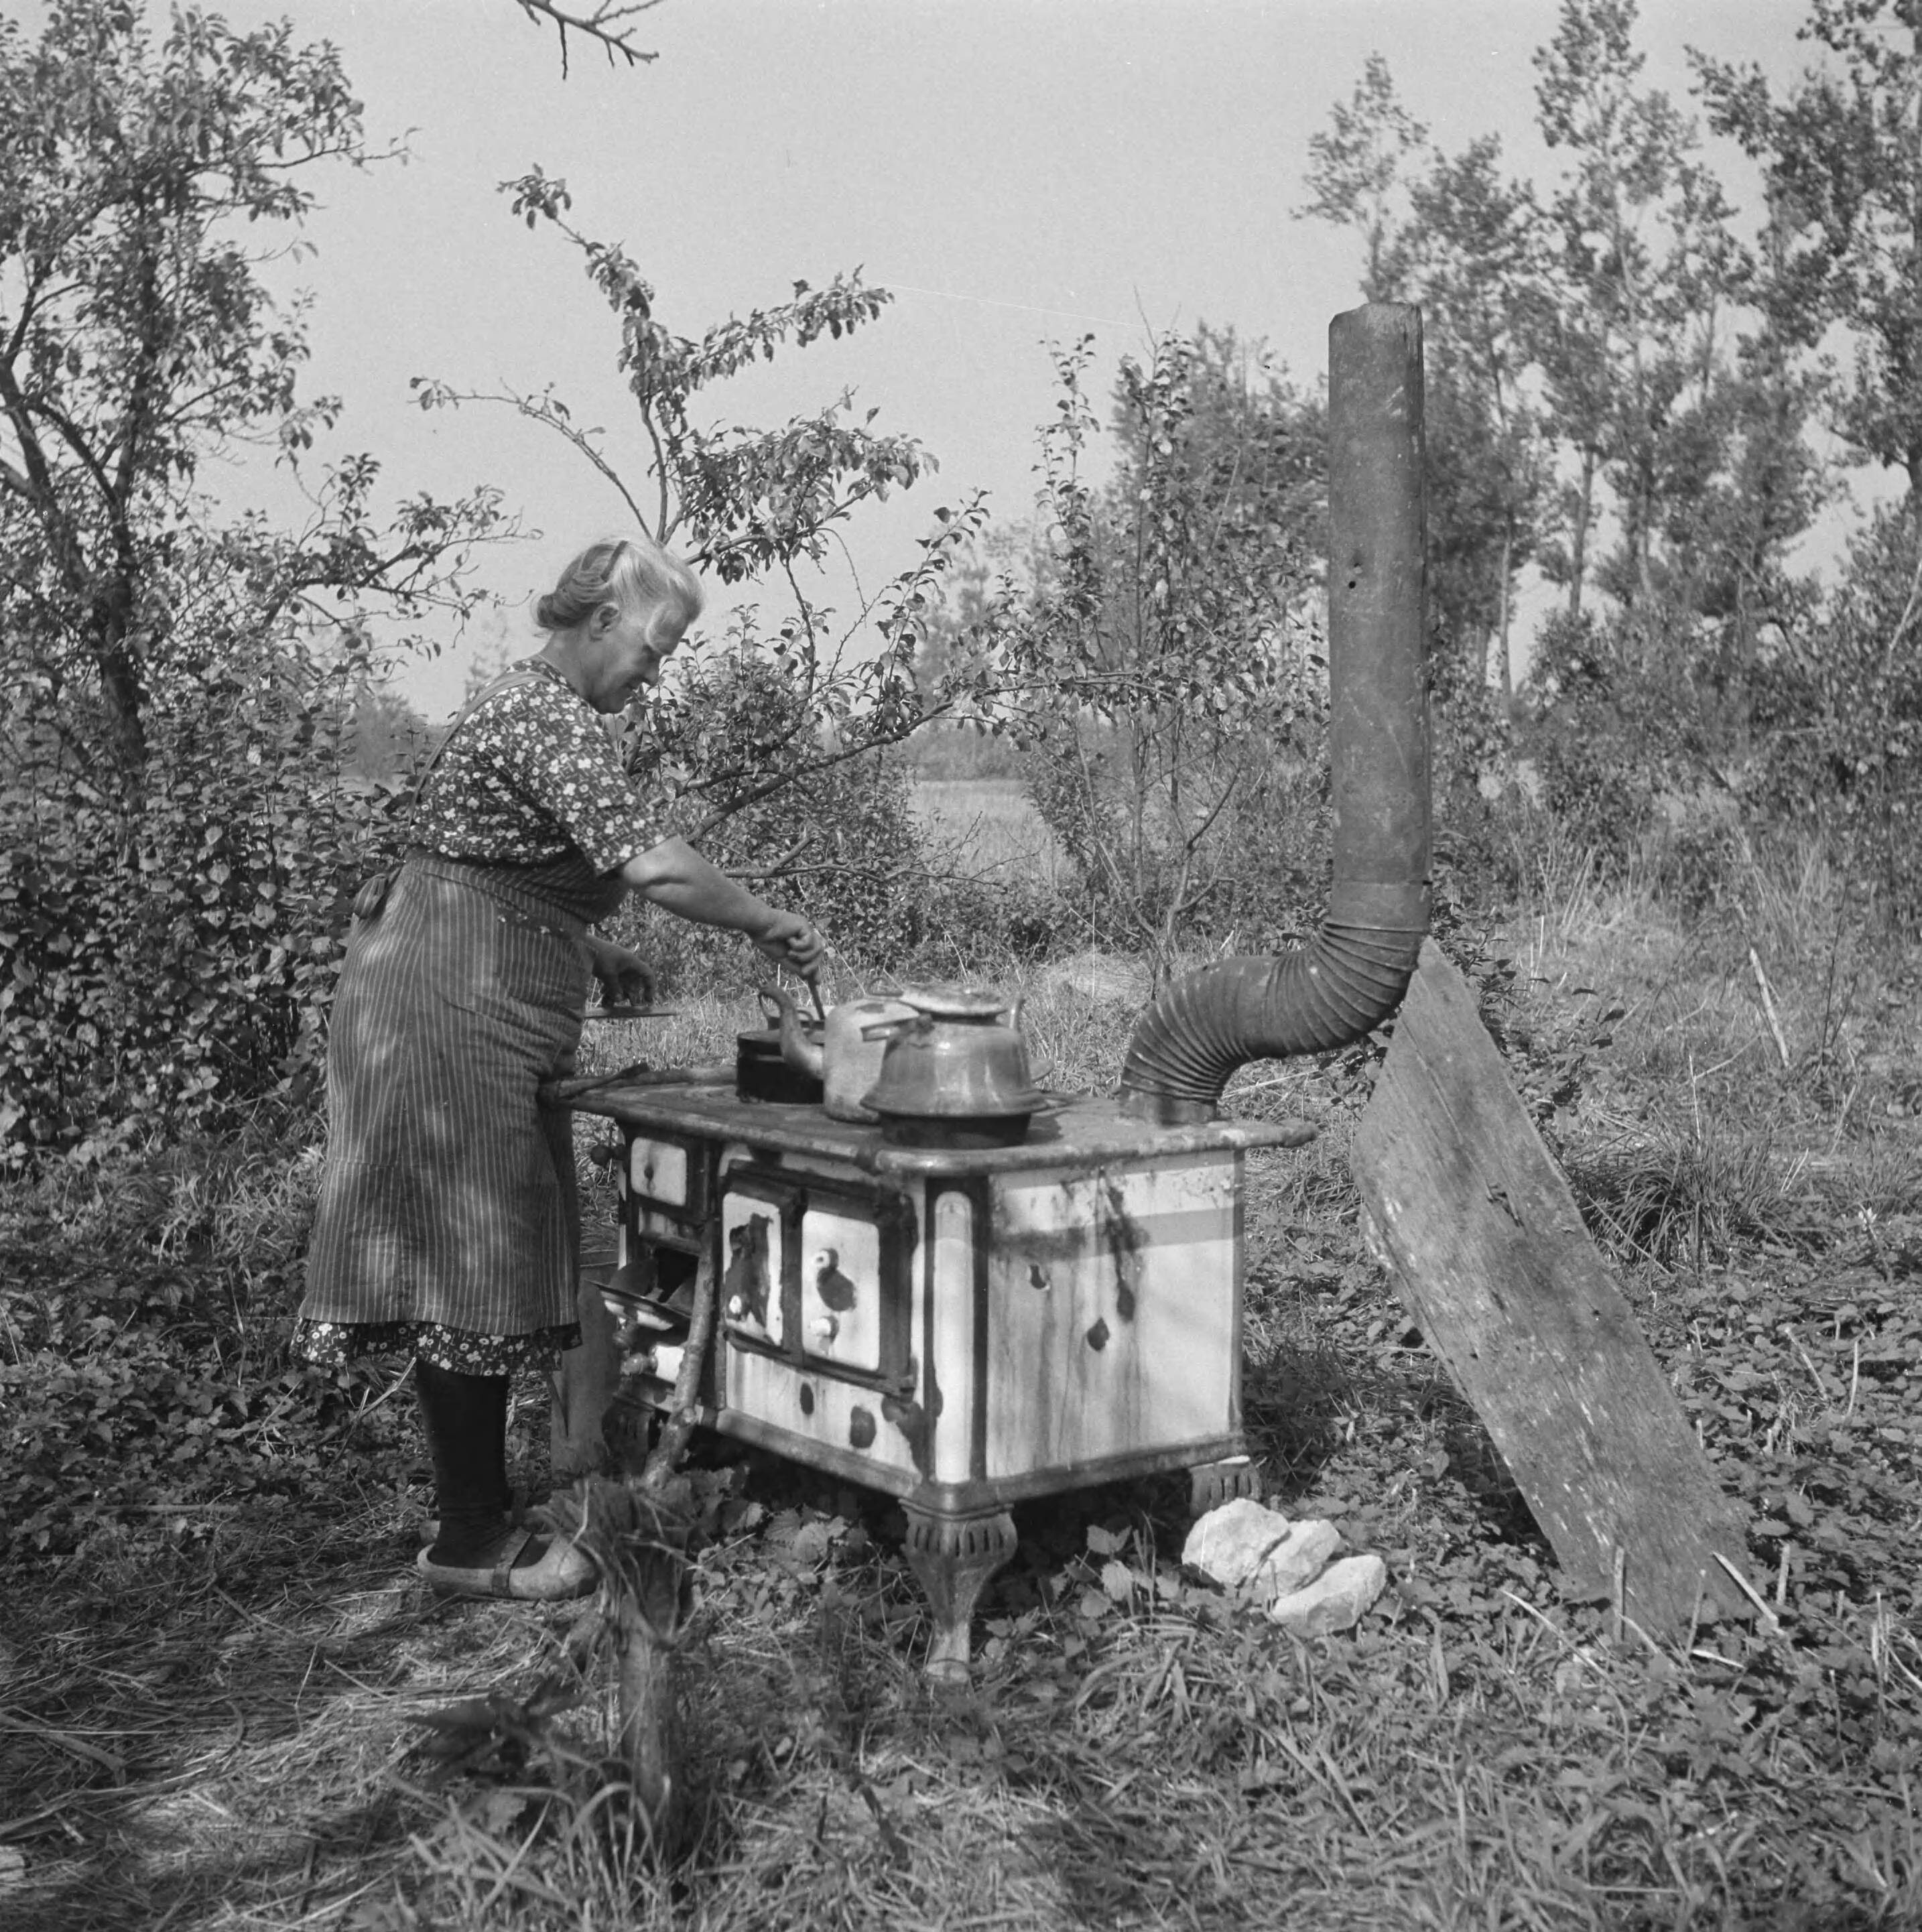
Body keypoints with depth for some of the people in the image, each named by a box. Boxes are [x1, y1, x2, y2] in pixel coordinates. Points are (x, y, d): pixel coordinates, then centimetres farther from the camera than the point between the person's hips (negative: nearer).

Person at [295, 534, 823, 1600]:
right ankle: (470, 1540, 5)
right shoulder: (552, 715, -15)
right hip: (453, 1005, -11)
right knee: (470, 1269, -5)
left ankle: (480, 1507, 19)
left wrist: (595, 955, 18)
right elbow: (656, 865, -25)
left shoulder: (529, 701, 18)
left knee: (488, 1263, 12)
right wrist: (766, 923, -11)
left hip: (481, 1007, 11)